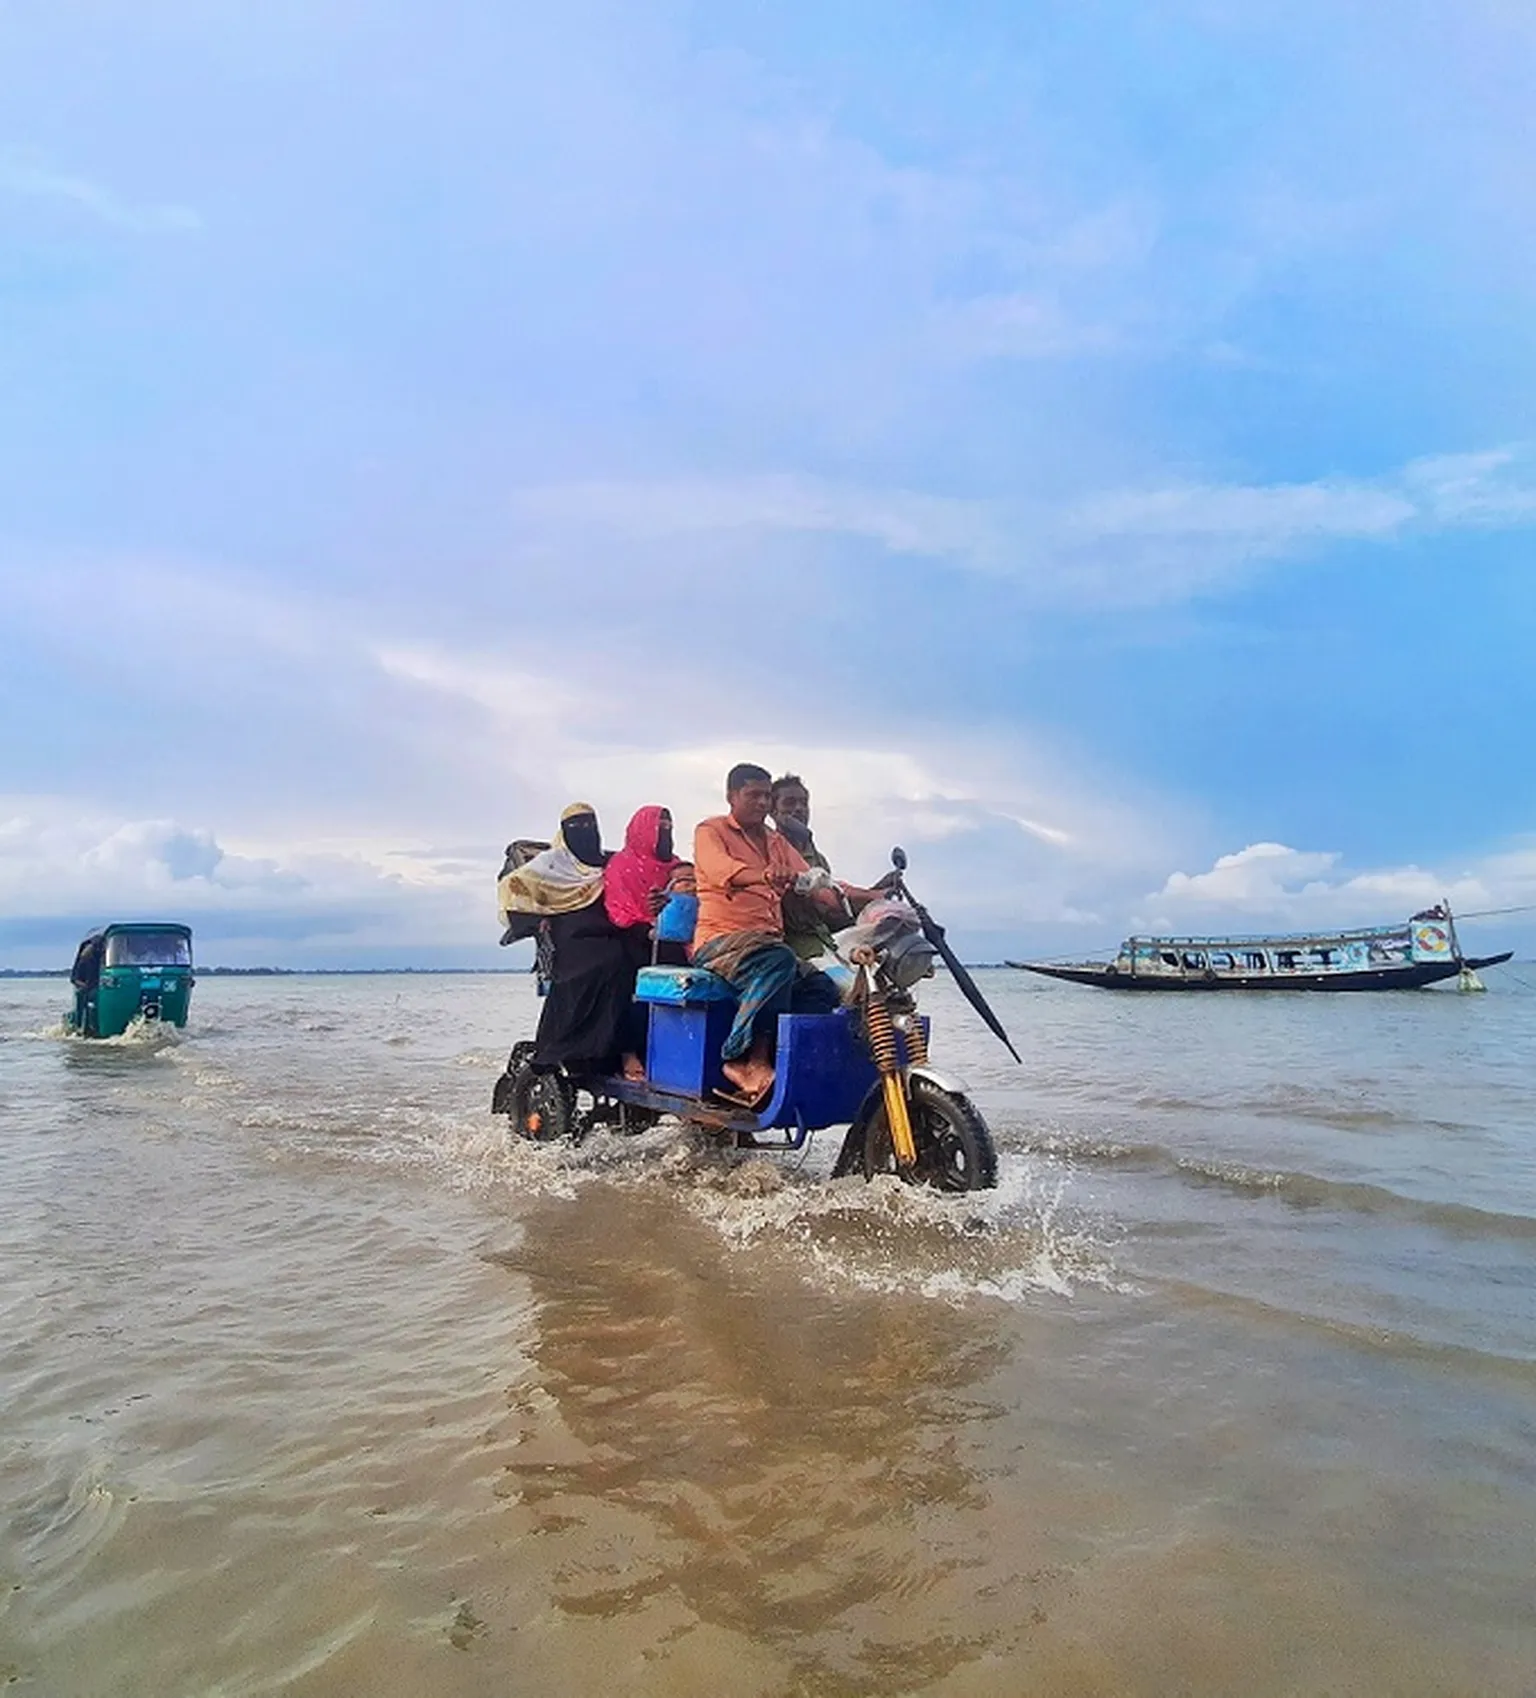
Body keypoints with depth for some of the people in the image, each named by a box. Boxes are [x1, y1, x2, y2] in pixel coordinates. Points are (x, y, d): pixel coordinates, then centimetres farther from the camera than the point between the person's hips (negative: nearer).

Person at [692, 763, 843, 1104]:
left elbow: (810, 880, 14)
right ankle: (748, 1058, -37)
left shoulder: (777, 842, 26)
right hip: (719, 940, -6)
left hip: (768, 941, 6)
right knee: (778, 961, -36)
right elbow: (718, 869, -17)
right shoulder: (710, 831, 6)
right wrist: (762, 875, -39)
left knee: (822, 987, -21)